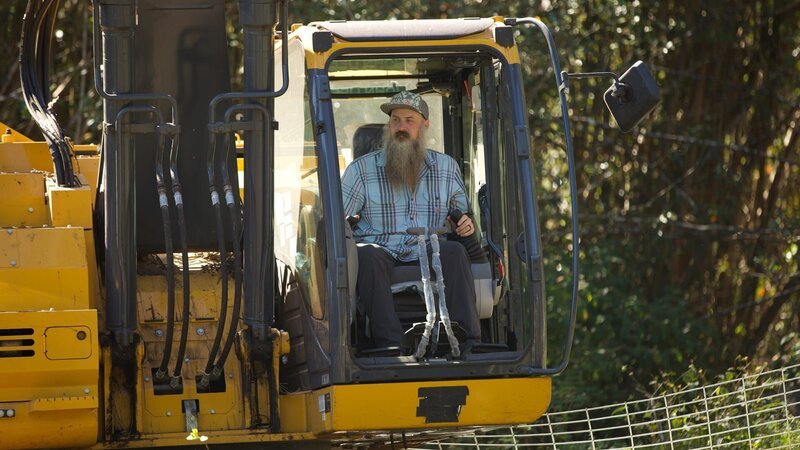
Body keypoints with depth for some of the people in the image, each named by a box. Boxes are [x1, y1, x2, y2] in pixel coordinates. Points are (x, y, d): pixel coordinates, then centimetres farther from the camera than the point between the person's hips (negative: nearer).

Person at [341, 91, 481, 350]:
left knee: (453, 251, -32)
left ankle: (467, 343, -39)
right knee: (367, 254, -37)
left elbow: (462, 216, 27)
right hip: (382, 254, -1)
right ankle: (390, 344, -47)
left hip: (428, 259, 1)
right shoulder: (361, 169, 11)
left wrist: (466, 225, 2)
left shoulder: (446, 167, 19)